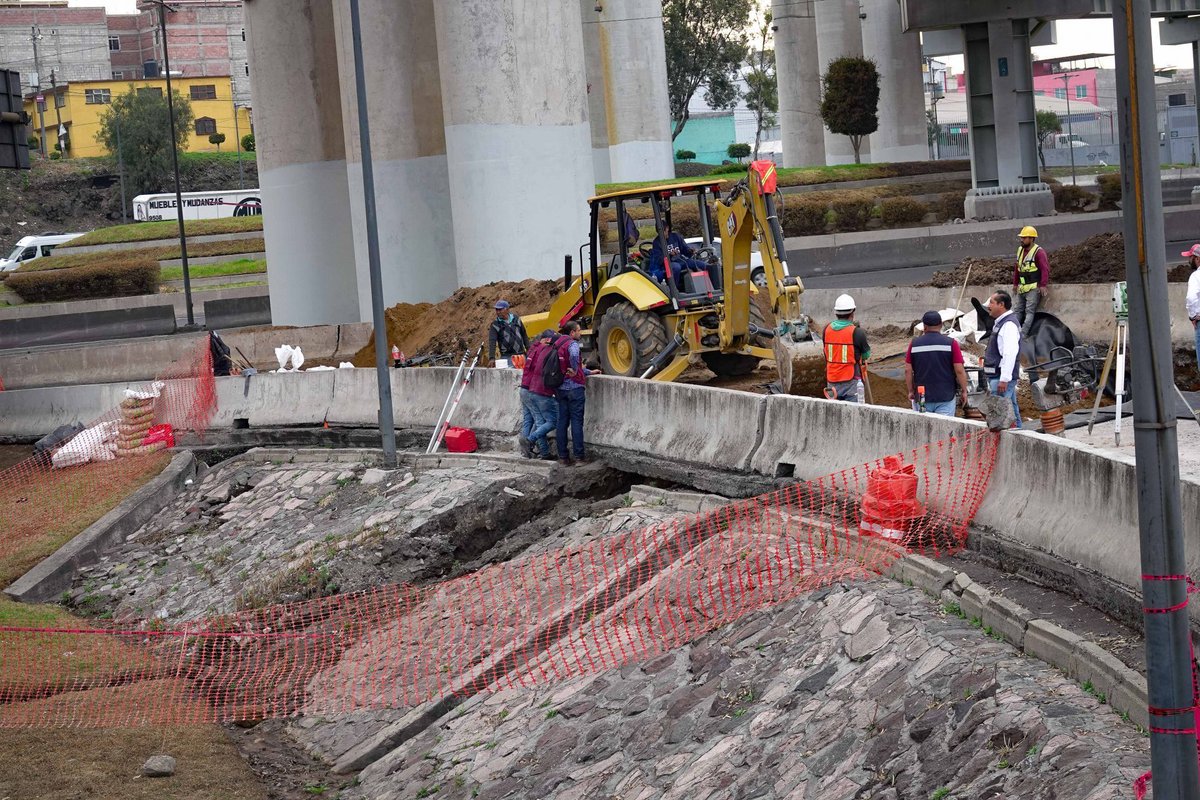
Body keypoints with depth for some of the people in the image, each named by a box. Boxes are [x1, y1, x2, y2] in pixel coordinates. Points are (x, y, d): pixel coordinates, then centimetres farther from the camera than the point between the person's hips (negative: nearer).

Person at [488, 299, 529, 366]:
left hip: (521, 354, 3)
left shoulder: (516, 319, 7)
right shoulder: (495, 324, -2)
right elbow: (492, 342, -12)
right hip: (506, 356, -3)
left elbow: (524, 335, 16)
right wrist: (491, 358, -24)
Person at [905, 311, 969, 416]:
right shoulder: (950, 343, -5)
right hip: (945, 396, -2)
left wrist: (911, 391, 12)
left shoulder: (914, 344, 0)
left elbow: (908, 370, 1)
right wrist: (964, 391, 3)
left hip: (922, 396, 2)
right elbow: (959, 370, -7)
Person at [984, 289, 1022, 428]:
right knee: (1011, 412, 14)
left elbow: (1010, 353, -25)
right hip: (997, 376, 11)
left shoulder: (1009, 325, -17)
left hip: (1001, 378, -11)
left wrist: (1004, 379, -29)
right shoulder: (1001, 322, 17)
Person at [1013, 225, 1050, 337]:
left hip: (1033, 288, -8)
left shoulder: (1039, 252, -11)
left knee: (1029, 311, -12)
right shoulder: (1020, 250, 13)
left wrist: (1043, 285, -23)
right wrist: (1015, 284, 21)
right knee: (1018, 311, 9)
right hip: (1022, 288, 8)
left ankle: (1023, 334, -19)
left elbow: (1045, 269, -17)